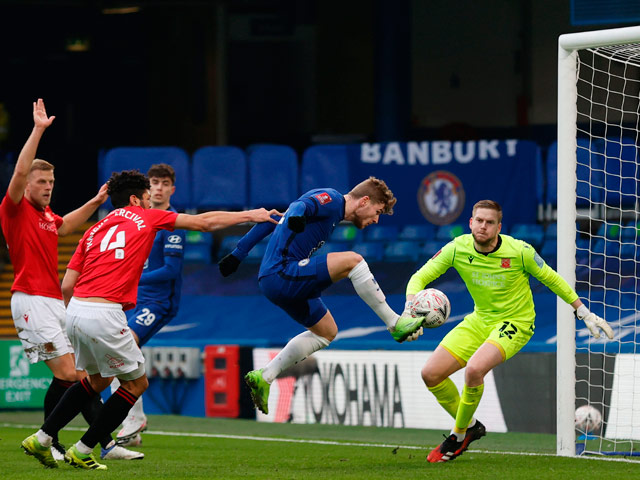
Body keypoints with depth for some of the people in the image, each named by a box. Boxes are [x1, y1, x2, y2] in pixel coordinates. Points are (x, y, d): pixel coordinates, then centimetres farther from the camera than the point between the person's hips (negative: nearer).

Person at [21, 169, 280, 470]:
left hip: (76, 310, 7)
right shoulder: (146, 219, 8)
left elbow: (67, 285, 14)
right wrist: (250, 215, 25)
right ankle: (81, 452, 12)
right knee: (137, 383, 11)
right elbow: (204, 222, 14)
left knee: (98, 379, 27)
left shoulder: (95, 230, 19)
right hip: (104, 314, -7)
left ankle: (41, 439, 23)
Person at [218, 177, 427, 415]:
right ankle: (395, 323, -13)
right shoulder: (331, 199, -5)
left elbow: (271, 222, 25)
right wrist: (296, 217, -51)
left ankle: (263, 377, 18)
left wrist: (239, 253, 25)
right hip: (282, 274, -11)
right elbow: (301, 205, -27)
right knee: (352, 261, -20)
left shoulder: (331, 207, 23)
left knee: (326, 332, 21)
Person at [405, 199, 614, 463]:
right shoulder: (457, 249, -12)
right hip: (479, 320, 5)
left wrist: (585, 314, 1)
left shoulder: (519, 251, -19)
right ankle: (471, 426, 17)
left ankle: (459, 435, -8)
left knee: (474, 369, -31)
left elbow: (551, 279, -3)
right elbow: (420, 278, -6)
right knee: (431, 374, -6)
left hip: (515, 323, -5)